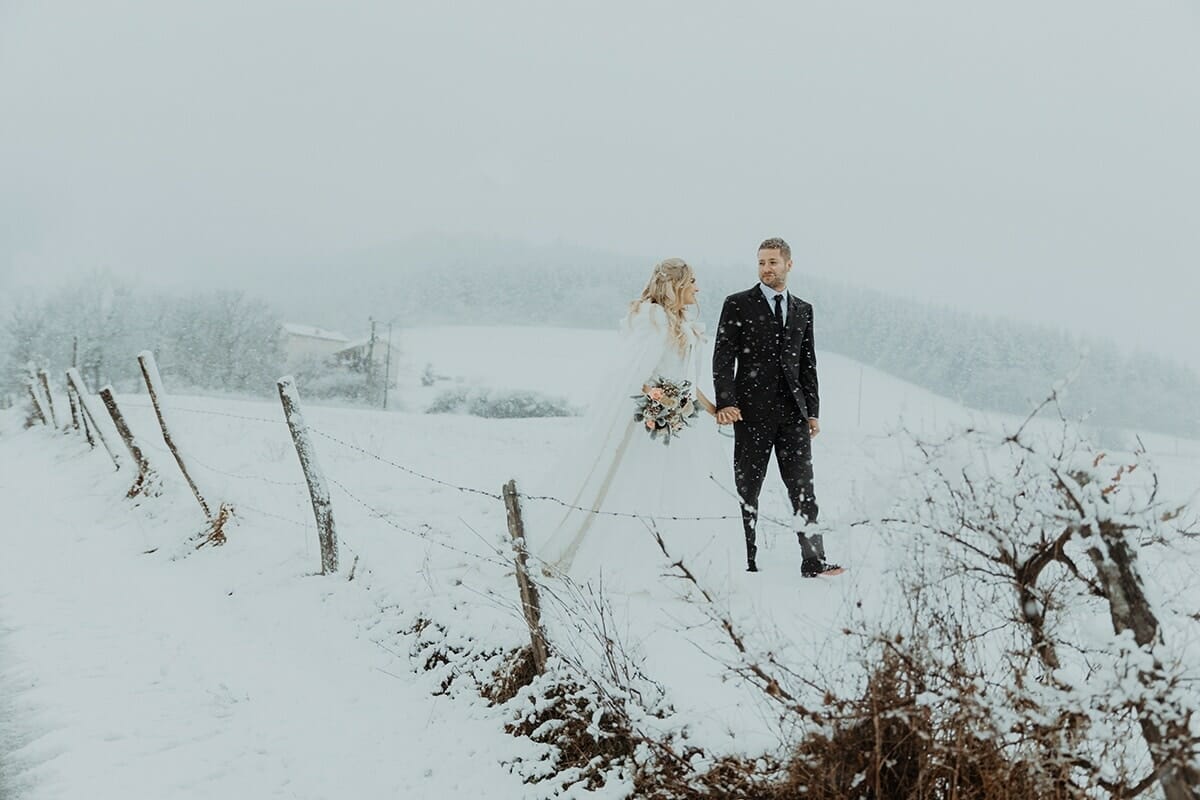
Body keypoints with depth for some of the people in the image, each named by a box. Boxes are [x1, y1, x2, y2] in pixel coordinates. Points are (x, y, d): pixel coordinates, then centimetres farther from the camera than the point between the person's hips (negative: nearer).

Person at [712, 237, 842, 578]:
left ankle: (813, 561, 1)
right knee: (747, 491, 2)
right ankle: (745, 562, 9)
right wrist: (725, 403, -14)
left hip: (793, 412, 3)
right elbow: (723, 358, -3)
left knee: (803, 489, 0)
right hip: (752, 411, -3)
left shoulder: (803, 310, 15)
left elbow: (808, 365, 17)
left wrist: (813, 411, 10)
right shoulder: (738, 304, 2)